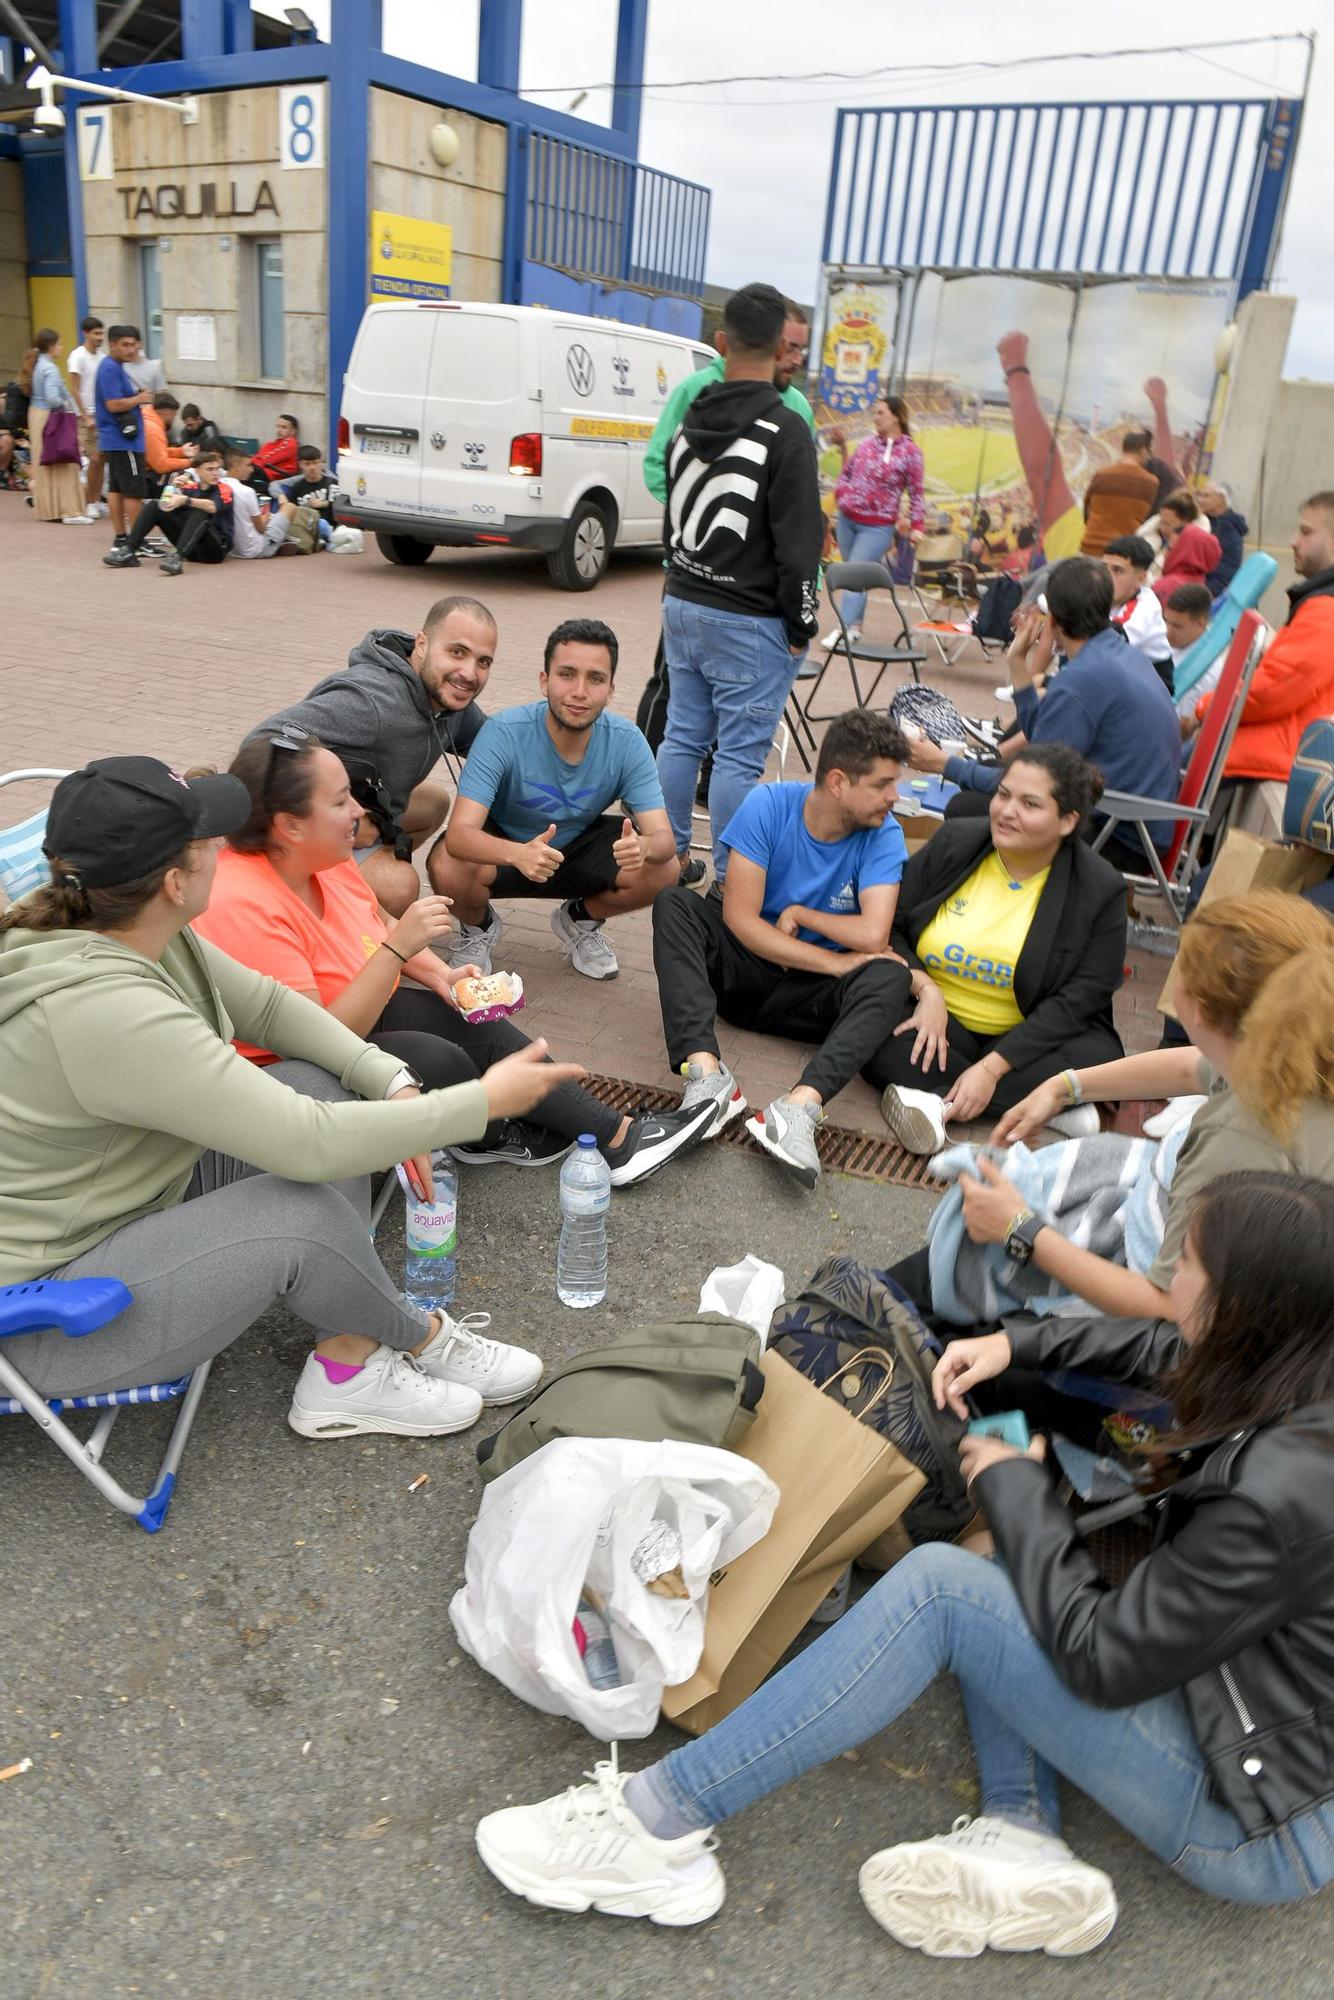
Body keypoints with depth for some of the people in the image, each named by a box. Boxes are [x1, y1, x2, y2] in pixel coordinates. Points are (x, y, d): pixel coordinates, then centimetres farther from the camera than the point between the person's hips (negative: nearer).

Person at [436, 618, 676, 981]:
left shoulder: (627, 743, -21)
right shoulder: (503, 733, -29)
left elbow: (664, 838, -24)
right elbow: (459, 832, -37)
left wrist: (642, 846, -51)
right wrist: (519, 854, -59)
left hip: (578, 846, 3)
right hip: (503, 848, -2)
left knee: (663, 871, -22)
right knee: (450, 870, -35)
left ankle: (580, 919, 11)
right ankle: (479, 927, 5)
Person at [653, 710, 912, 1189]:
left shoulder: (883, 834, -9)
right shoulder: (768, 806, -12)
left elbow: (872, 935, -22)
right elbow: (740, 918, -19)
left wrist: (798, 913, -11)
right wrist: (834, 961, -21)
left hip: (810, 996, 1)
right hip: (744, 966, 0)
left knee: (890, 976, -28)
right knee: (674, 903, -25)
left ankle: (800, 1107, -50)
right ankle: (706, 1074, -44)